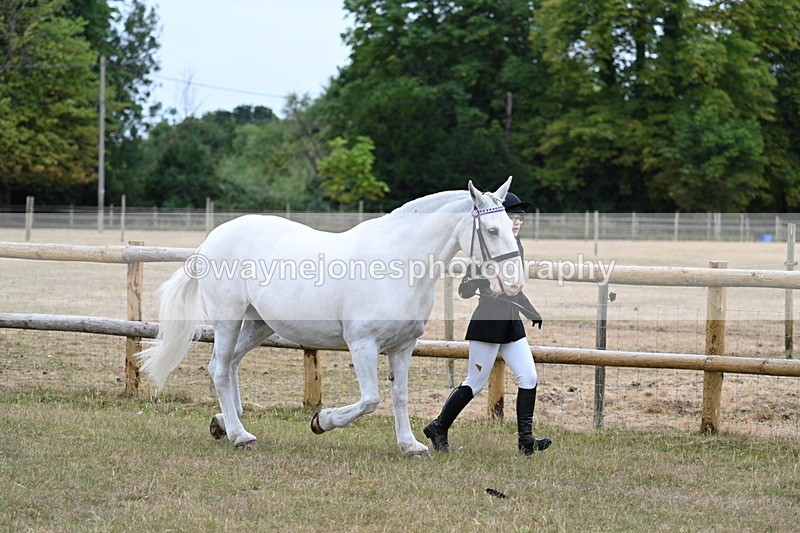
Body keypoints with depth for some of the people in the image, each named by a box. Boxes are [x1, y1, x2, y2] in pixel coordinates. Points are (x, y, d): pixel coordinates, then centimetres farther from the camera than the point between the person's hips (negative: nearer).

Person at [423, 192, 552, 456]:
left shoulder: (516, 248, 10)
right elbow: (464, 291, -15)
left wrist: (532, 312, 25)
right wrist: (479, 282, -34)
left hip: (512, 324, 8)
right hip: (487, 324, -8)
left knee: (529, 377, -3)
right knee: (475, 383, 1)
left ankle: (525, 438, -2)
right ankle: (438, 427, 17)